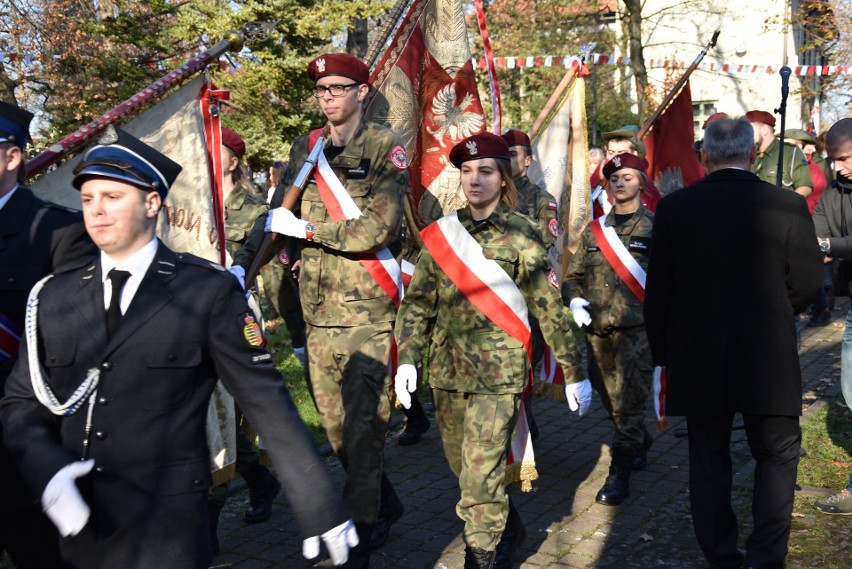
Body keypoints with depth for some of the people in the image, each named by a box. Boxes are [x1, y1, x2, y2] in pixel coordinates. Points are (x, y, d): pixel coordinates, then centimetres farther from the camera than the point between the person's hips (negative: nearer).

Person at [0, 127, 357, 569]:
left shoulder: (209, 292, -8)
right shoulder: (53, 296, 4)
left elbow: (267, 403, -8)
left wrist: (321, 509, -8)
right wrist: (47, 470, -12)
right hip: (80, 526, 4)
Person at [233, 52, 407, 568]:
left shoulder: (385, 148, -5)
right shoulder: (305, 148, 12)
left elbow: (379, 228, -16)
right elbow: (277, 213, 15)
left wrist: (307, 228, -12)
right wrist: (244, 265, 2)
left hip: (368, 309, -6)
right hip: (319, 310, 6)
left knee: (362, 423, -5)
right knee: (335, 423, 12)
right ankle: (386, 505, 32)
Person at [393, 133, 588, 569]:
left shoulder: (520, 234, -4)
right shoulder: (442, 233, 6)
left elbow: (549, 307, -3)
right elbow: (418, 300, 7)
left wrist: (574, 372, -1)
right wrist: (407, 358, -4)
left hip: (498, 373, -5)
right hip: (447, 371, 5)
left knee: (481, 474, -9)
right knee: (462, 466, 16)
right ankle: (508, 530, 40)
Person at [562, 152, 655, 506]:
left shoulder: (654, 229, -1)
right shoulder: (594, 231, 12)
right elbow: (574, 275, 16)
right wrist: (574, 300, -4)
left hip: (636, 331, -5)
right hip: (597, 331, 5)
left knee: (628, 403, -7)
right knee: (611, 402, 16)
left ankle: (619, 475, 0)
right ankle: (640, 444, 40)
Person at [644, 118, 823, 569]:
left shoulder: (675, 207, -6)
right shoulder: (788, 206, -9)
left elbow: (657, 291, -2)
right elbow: (808, 283, -3)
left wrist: (662, 352, 10)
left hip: (697, 358, 2)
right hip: (768, 359, -1)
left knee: (709, 459, 12)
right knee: (778, 454, 15)